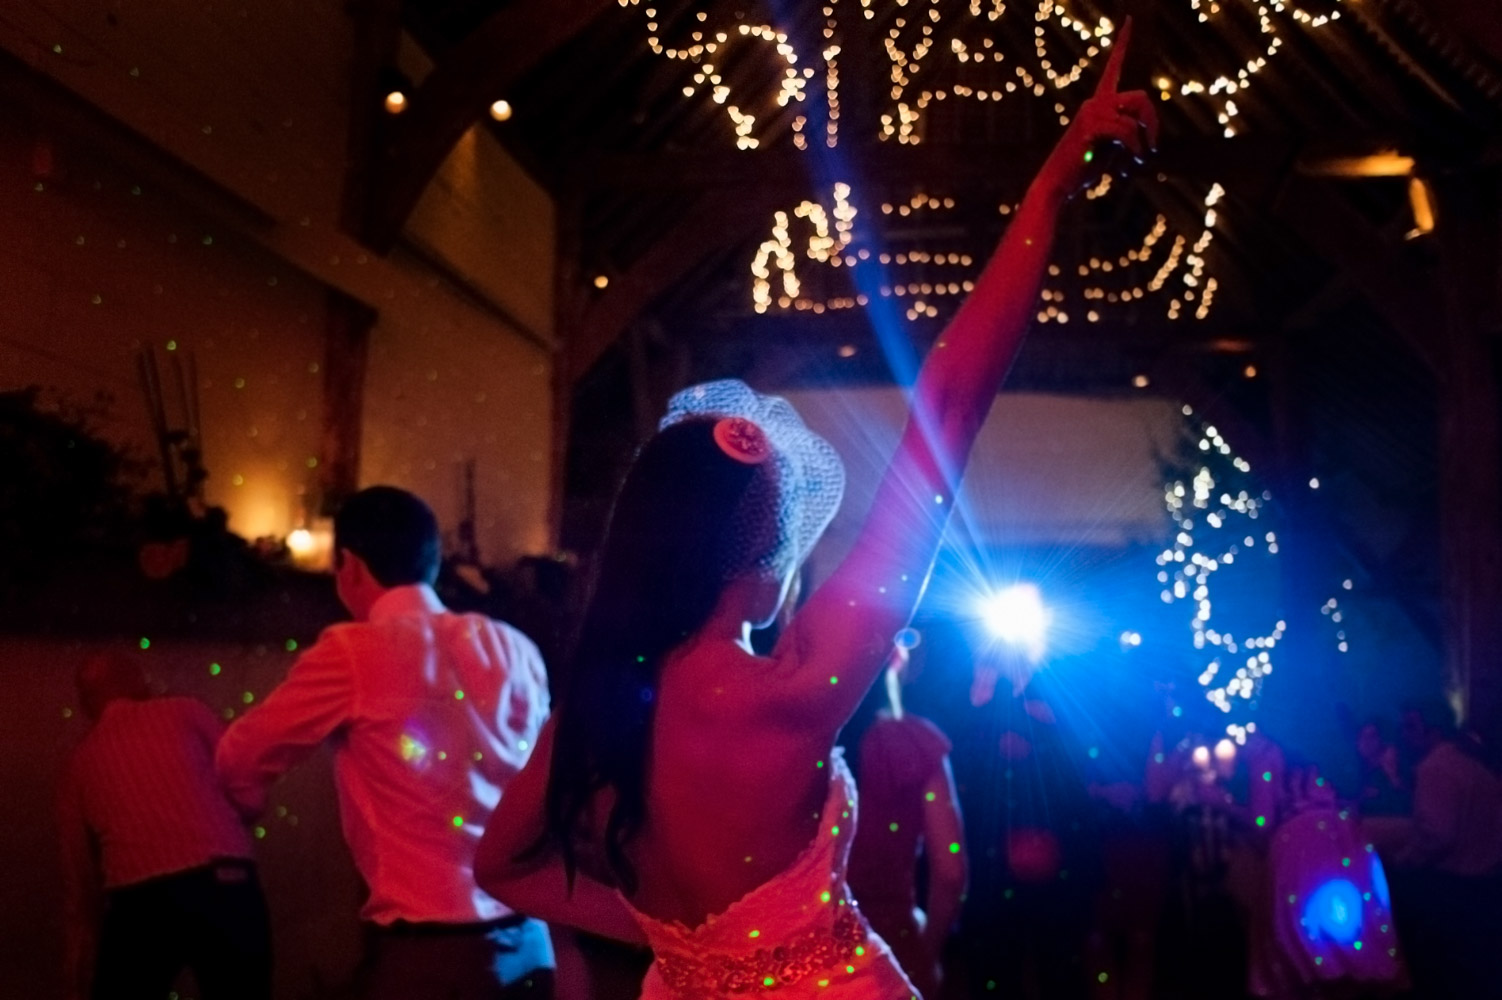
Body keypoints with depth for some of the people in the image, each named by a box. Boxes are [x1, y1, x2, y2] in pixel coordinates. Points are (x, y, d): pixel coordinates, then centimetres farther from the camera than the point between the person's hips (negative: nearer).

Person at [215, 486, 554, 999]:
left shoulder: (354, 653, -7)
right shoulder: (516, 649, 4)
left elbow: (239, 760, 6)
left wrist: (250, 804, 26)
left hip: (427, 950, -5)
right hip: (527, 942, 5)